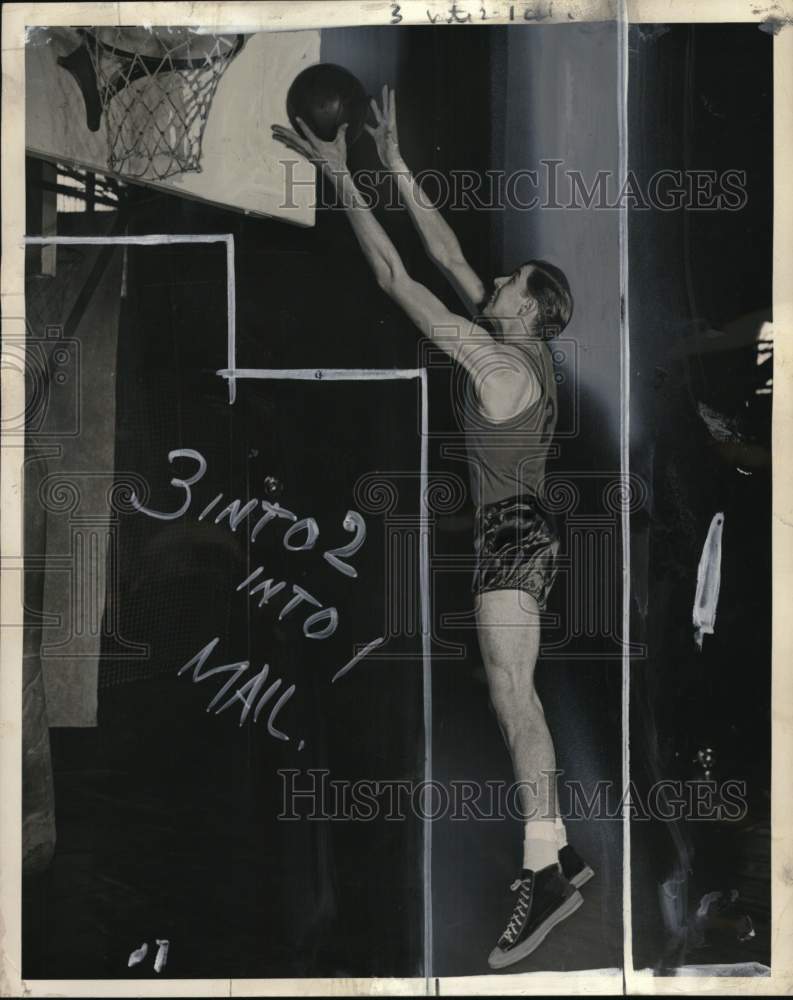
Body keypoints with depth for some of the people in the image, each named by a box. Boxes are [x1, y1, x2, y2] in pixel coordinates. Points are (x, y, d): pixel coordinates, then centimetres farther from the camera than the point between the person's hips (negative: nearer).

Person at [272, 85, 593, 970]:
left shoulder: (500, 362, -15)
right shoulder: (525, 348, 10)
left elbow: (396, 279, -16)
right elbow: (446, 256, 13)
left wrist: (341, 176, -12)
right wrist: (394, 166, 14)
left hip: (511, 535, -10)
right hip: (518, 537, 10)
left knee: (510, 689, -19)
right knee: (514, 696, 11)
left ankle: (543, 872, -24)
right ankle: (559, 853, 16)